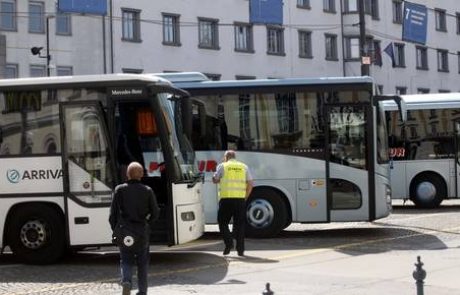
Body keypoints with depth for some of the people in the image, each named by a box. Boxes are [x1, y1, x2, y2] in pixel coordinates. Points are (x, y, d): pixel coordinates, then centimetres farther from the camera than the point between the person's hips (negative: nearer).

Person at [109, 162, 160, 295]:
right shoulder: (147, 191, -3)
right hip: (142, 231, 0)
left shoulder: (120, 190, -4)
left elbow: (113, 212, -4)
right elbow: (155, 212, 0)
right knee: (142, 261, 13)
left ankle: (126, 281, -15)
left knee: (126, 260, 11)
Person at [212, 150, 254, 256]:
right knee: (239, 224, 8)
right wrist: (245, 197, 13)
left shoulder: (222, 166, 6)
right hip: (240, 199, 2)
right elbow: (250, 184, 7)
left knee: (223, 222, 11)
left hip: (226, 199, -2)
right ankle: (240, 249, 6)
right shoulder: (244, 167, 12)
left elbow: (215, 180, 8)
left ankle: (228, 243, -5)